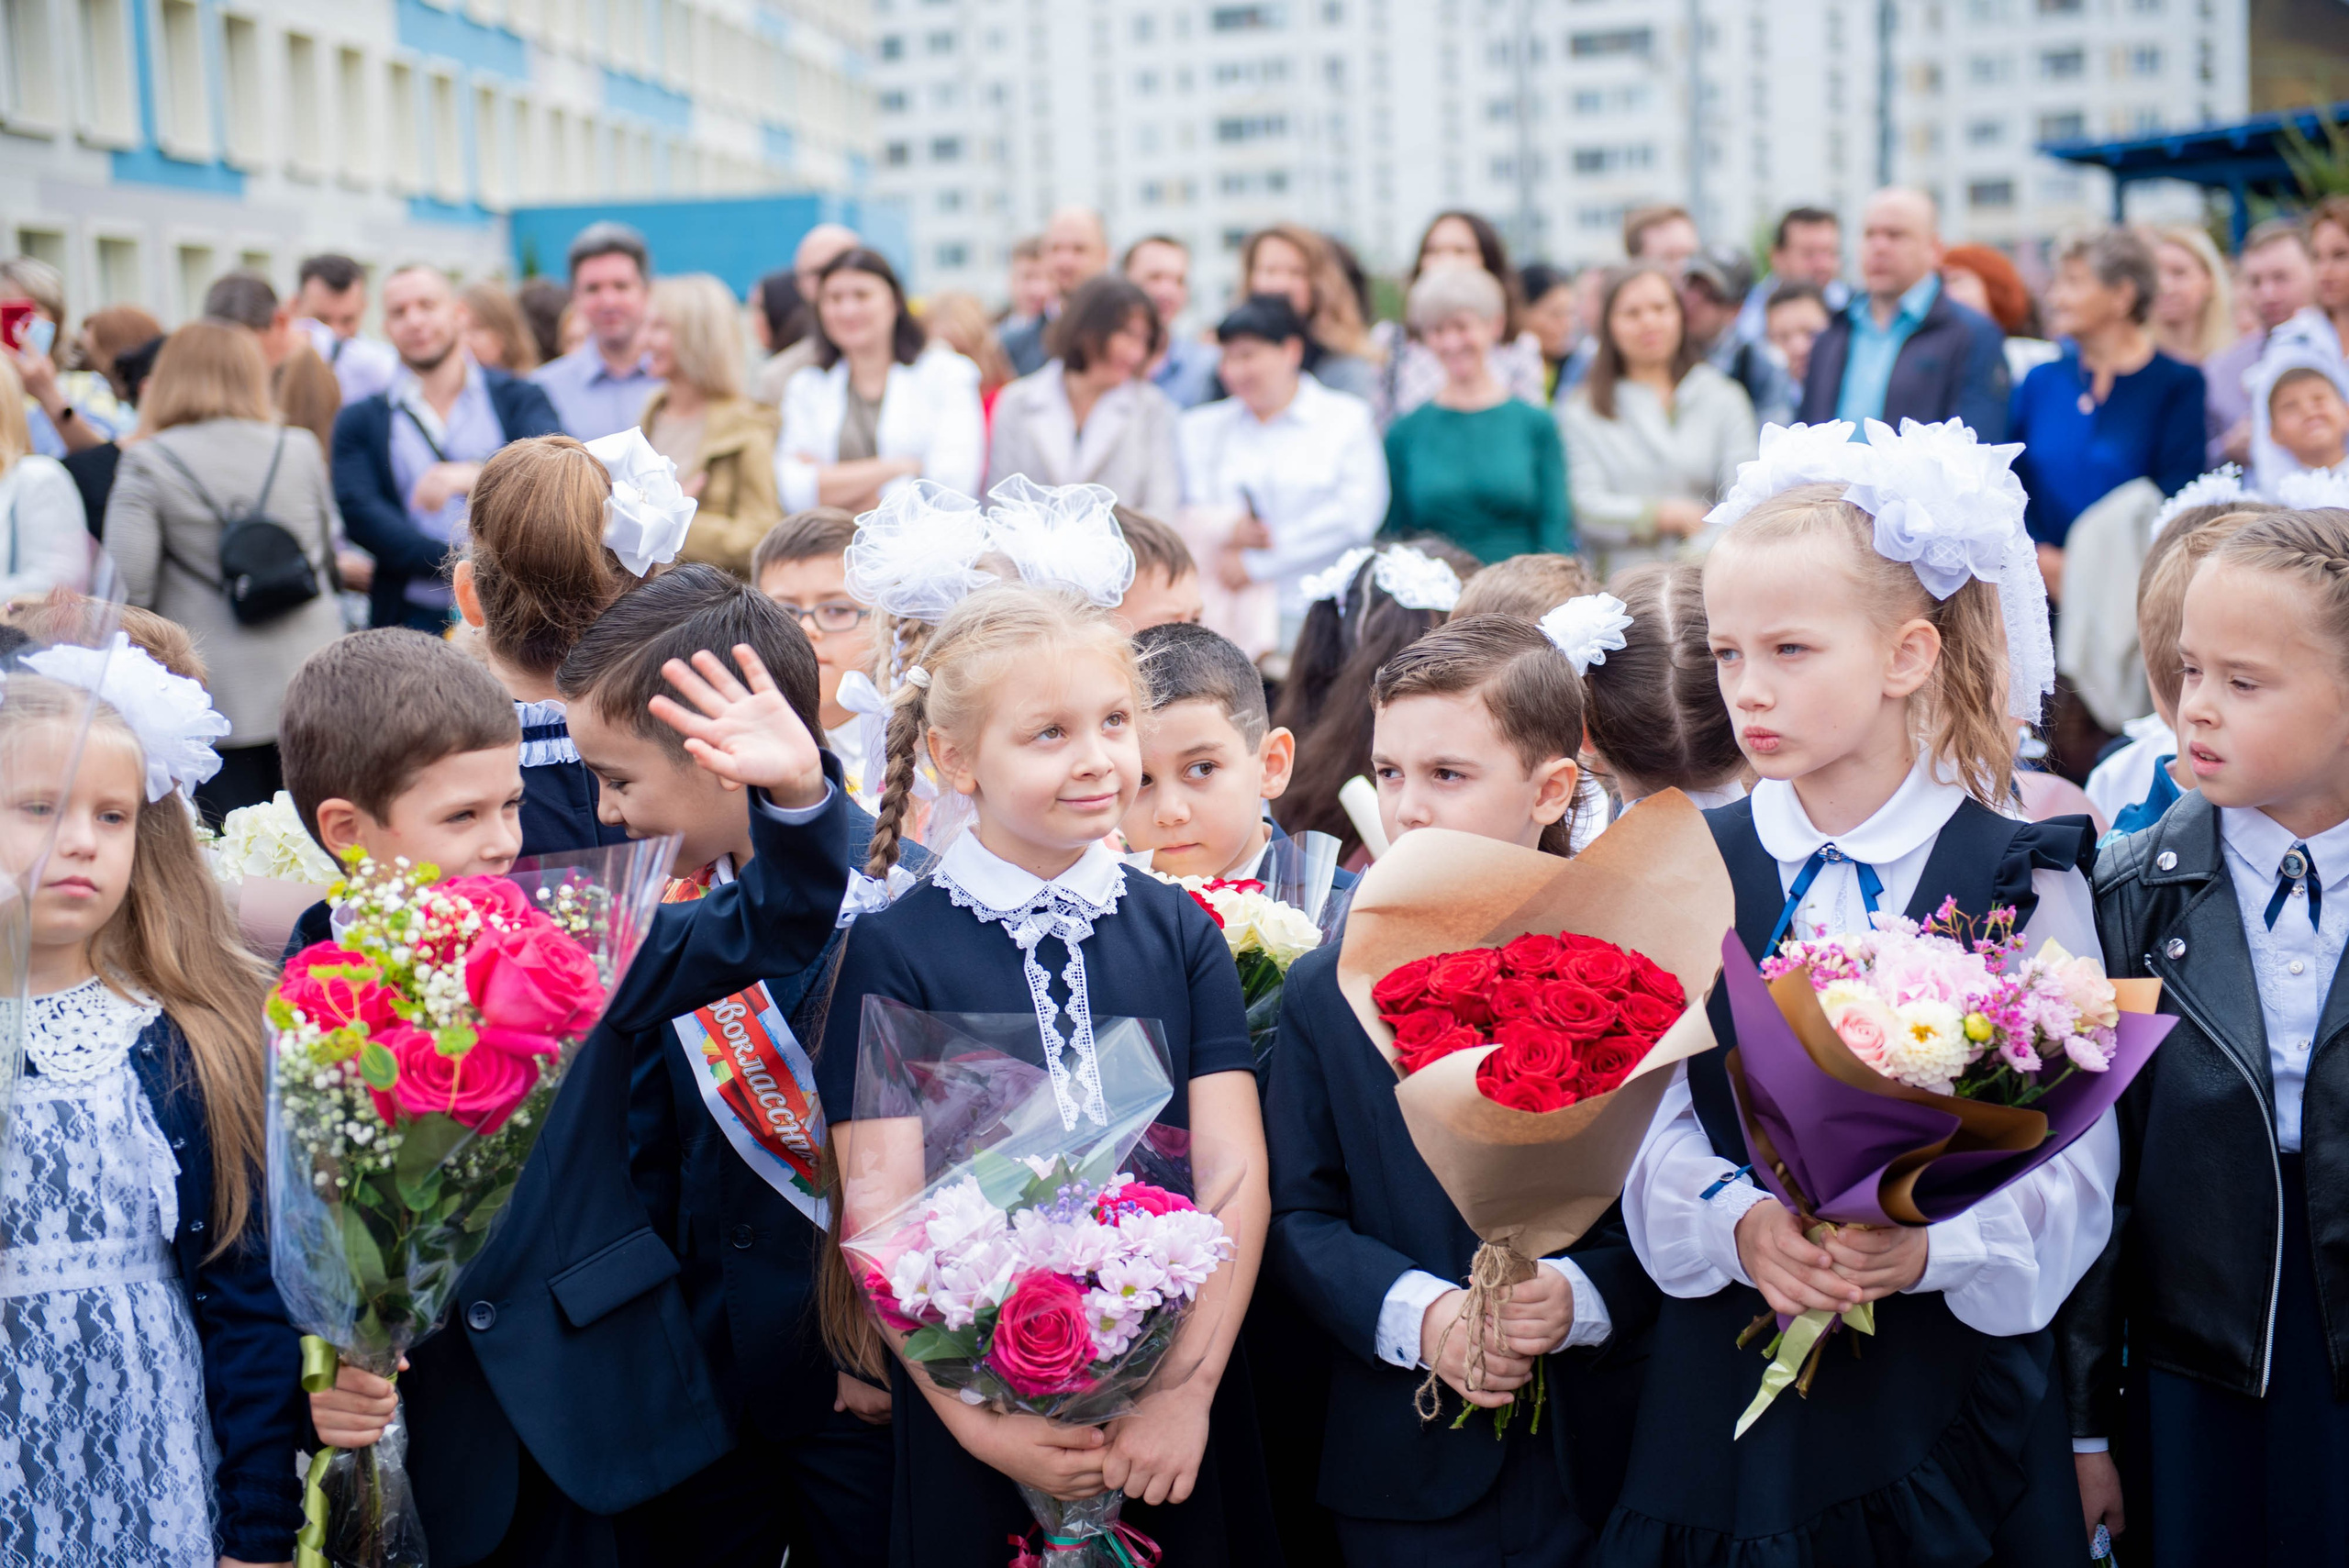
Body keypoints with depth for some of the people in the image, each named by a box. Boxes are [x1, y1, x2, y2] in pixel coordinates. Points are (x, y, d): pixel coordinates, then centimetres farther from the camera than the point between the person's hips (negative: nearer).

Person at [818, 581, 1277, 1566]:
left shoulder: (1180, 930, 2)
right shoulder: (889, 951, -6)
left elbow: (1234, 1171, -3)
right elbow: (879, 1215, -8)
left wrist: (1190, 1389, -13)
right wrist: (979, 1424, -14)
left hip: (1175, 1415, 2)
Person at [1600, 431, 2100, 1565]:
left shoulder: (2022, 882, -4)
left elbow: (2073, 1157, -7)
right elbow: (1648, 1119, -1)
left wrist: (1930, 1244, -23)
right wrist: (1742, 1225, -19)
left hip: (1953, 1380, -1)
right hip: (1727, 1379, 2)